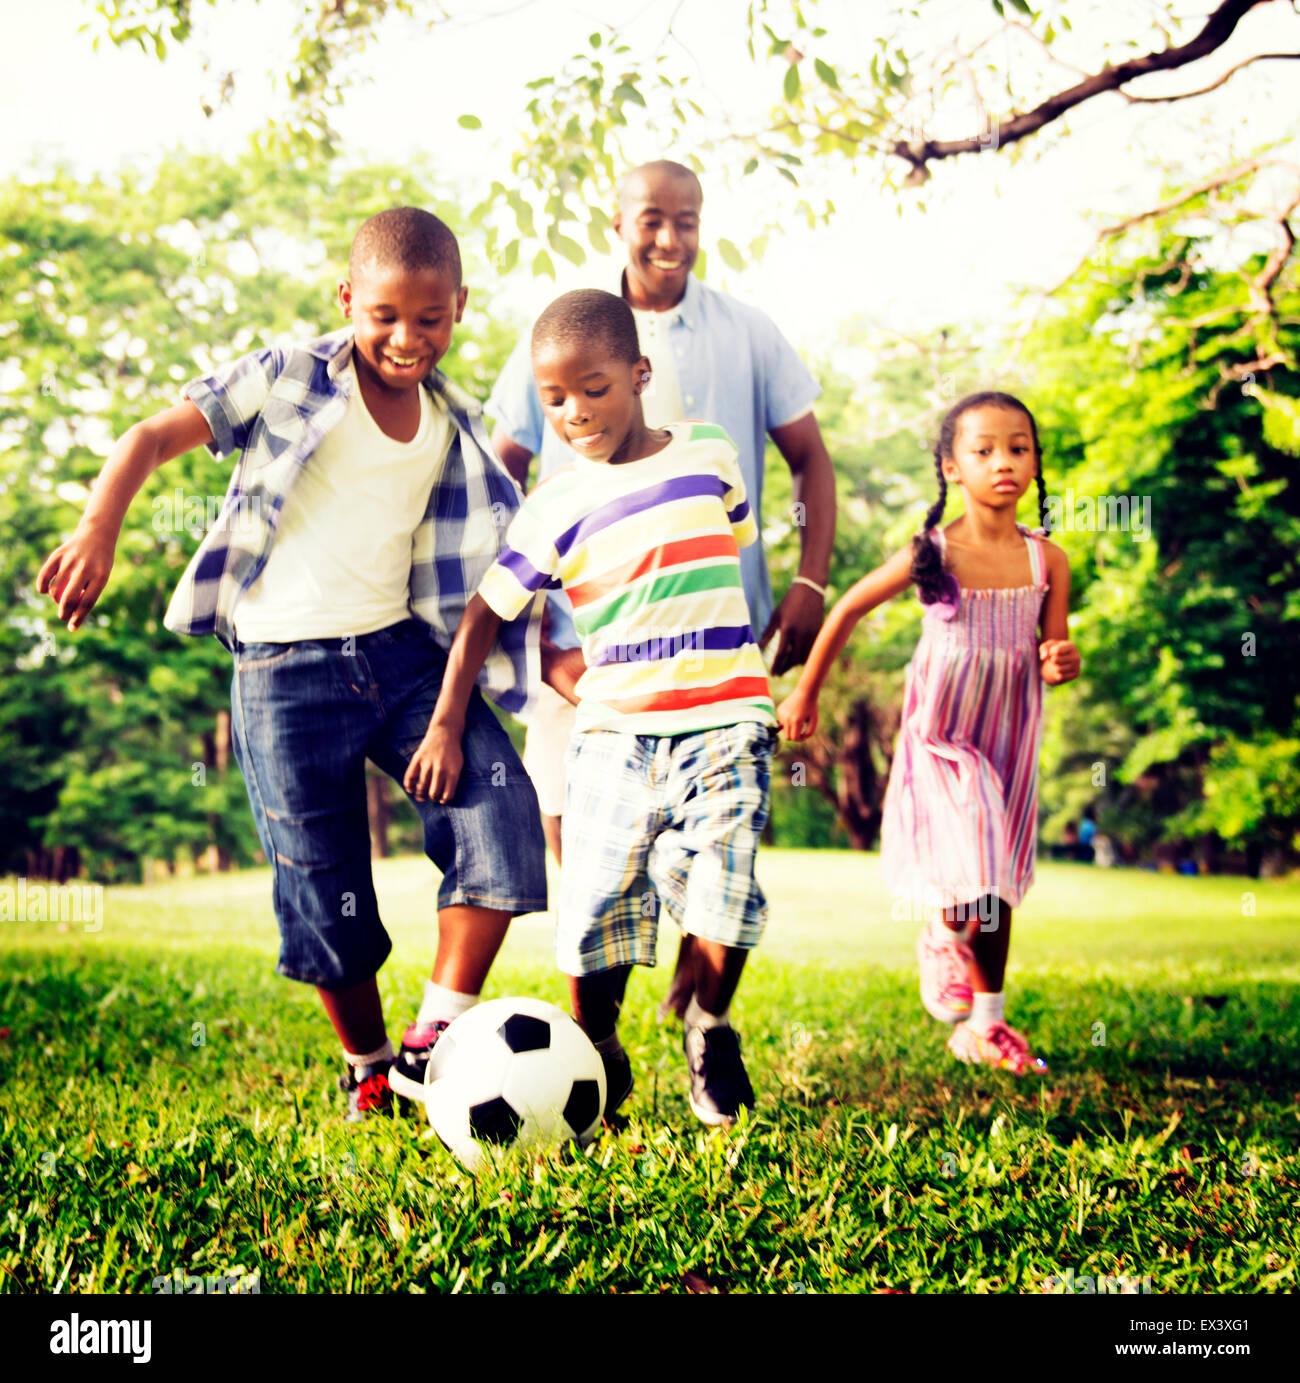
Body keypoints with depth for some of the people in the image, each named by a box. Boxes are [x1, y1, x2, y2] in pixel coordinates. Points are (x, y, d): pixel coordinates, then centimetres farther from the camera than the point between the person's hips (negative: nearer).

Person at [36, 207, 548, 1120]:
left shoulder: (457, 426, 10)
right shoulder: (289, 380, -2)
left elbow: (487, 558, 16)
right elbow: (157, 437, -4)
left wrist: (554, 651, 4)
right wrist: (98, 530, -20)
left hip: (402, 648, 3)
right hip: (287, 668, -3)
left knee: (503, 815, -16)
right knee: (325, 895, 2)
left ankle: (435, 1043, -5)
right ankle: (368, 1072, 26)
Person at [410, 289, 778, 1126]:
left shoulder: (710, 455, 5)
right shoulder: (556, 506, 0)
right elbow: (487, 614, 5)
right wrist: (446, 726, 2)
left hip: (725, 720, 0)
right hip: (614, 731, 0)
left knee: (719, 894, -13)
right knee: (595, 903, -1)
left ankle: (711, 1028, 17)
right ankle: (599, 1059, 23)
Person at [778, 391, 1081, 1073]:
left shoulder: (1047, 561, -3)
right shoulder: (931, 553, -11)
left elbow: (1051, 655, 6)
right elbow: (848, 610, 0)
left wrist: (1062, 662, -19)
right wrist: (805, 694, 6)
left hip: (1009, 738, 3)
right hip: (940, 737, -3)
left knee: (999, 887, 11)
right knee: (971, 884, -15)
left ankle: (982, 1024, 26)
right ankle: (943, 930, 21)